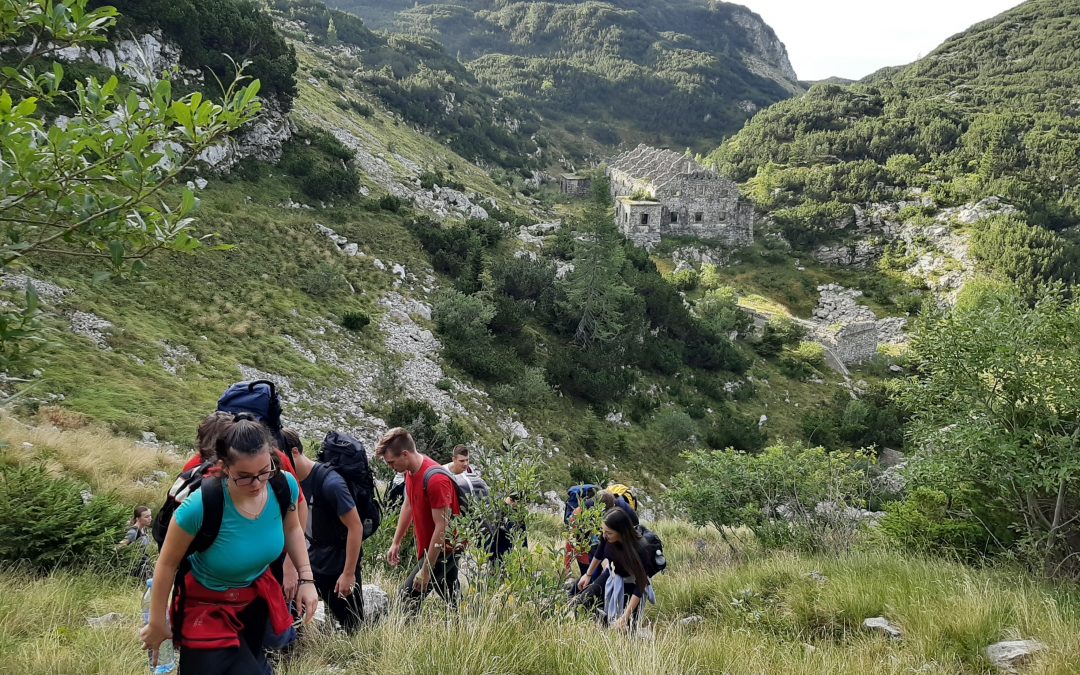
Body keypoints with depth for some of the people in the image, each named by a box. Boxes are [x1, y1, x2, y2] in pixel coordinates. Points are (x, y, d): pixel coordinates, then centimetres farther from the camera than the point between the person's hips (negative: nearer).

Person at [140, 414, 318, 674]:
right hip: (206, 605, -5)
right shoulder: (200, 506, -35)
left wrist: (306, 578, -8)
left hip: (257, 597, 5)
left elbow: (292, 529, 0)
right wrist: (157, 623, -9)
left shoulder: (284, 486, -23)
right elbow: (167, 564, -19)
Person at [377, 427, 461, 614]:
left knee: (409, 596, -11)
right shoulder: (411, 470, 1)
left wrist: (426, 570, -22)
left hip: (443, 550, -8)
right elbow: (408, 505, 16)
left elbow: (441, 527, -24)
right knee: (453, 602, 14)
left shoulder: (435, 479, -26)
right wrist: (396, 542, 15)